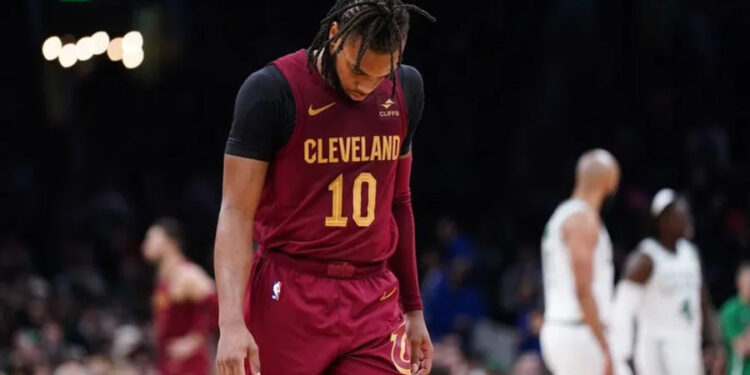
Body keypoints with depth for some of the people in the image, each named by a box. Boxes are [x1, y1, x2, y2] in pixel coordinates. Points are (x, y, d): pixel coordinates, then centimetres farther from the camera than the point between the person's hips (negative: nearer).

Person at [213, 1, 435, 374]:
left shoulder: (406, 90, 7)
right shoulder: (272, 90, -9)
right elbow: (237, 212, -11)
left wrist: (413, 309, 21)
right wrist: (231, 322, -22)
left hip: (375, 302, 4)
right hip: (288, 300, -4)